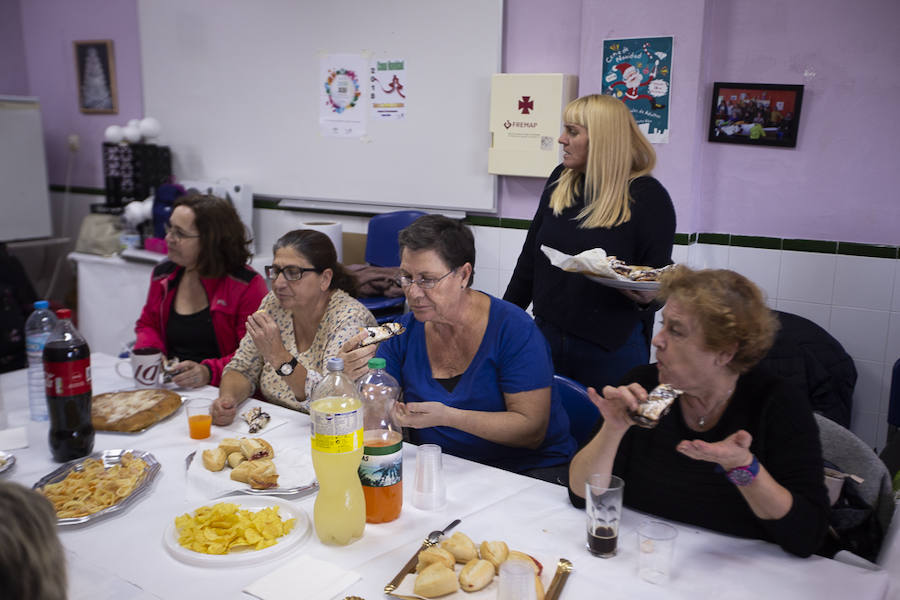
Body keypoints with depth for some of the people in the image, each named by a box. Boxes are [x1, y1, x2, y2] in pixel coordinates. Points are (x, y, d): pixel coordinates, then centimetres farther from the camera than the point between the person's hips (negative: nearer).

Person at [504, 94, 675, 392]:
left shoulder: (647, 196, -9)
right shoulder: (561, 180, 6)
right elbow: (531, 254, 11)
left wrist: (645, 296, -28)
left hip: (611, 346, -4)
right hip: (547, 333, 5)